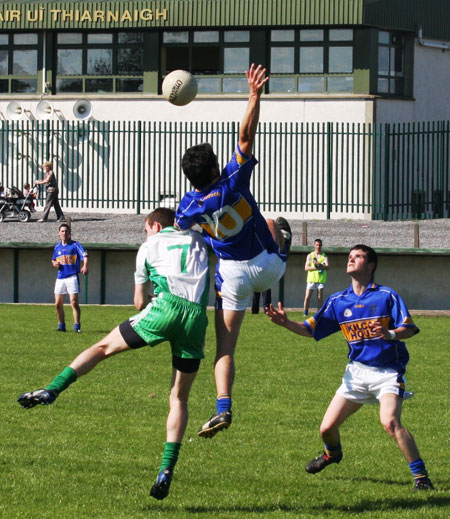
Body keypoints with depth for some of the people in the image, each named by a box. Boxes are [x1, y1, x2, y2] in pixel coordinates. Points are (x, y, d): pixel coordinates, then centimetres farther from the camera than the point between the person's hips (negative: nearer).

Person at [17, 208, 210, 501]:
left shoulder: (149, 247, 20)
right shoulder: (198, 239, 26)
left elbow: (140, 302, 24)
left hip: (165, 308, -3)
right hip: (197, 318, 3)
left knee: (103, 348, 12)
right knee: (179, 399, 11)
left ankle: (52, 390, -4)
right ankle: (167, 469, 0)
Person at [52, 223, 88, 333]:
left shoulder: (75, 245, -2)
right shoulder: (57, 247, 15)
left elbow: (84, 255, -16)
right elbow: (53, 260, 27)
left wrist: (85, 266, -36)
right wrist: (54, 263, 1)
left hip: (72, 277, -5)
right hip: (60, 278, 5)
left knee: (74, 302, -11)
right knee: (58, 304, 4)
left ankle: (77, 326, -7)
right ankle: (61, 325, 16)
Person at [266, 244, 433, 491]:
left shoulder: (386, 296, -7)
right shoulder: (338, 301, 7)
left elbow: (409, 329, -11)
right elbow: (310, 330, 11)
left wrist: (390, 334, -32)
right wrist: (286, 323, -7)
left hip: (388, 372, -5)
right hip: (357, 371, 5)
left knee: (390, 422, -30)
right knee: (327, 428, 4)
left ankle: (420, 476, -21)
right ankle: (333, 453, 41)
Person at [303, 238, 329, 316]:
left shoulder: (324, 256, 6)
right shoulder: (310, 255, 10)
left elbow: (328, 267, -7)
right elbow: (306, 268, 1)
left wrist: (320, 265, -25)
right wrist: (315, 267, -15)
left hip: (321, 279, -1)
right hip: (311, 279, 1)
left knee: (320, 298, -1)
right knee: (307, 297, -6)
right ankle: (305, 314, 0)